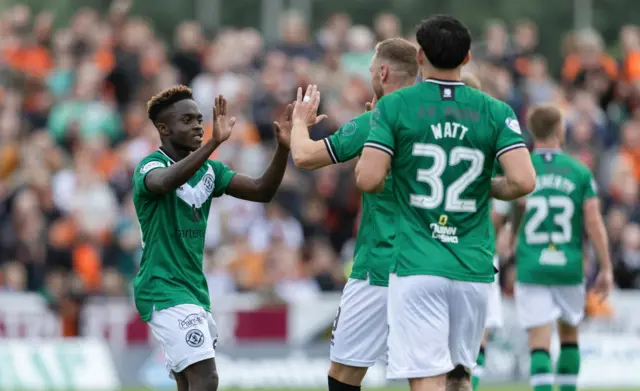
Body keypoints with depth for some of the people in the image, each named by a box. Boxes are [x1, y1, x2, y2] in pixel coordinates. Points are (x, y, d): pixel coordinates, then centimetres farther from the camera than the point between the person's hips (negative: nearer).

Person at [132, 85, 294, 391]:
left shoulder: (209, 170, 10)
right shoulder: (150, 166, -12)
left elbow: (261, 191, 4)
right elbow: (165, 182, -37)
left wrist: (283, 149, -13)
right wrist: (213, 143, -48)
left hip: (195, 291, 8)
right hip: (164, 290, -8)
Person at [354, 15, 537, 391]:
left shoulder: (395, 106, -2)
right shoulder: (496, 112, 3)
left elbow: (368, 179, -10)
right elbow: (523, 181, -8)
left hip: (416, 265, -3)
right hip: (474, 267, 3)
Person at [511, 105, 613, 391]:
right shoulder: (580, 172, 0)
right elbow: (593, 222, -4)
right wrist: (606, 269, 1)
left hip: (530, 269, -1)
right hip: (570, 269, 1)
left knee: (539, 343, -4)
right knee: (569, 334, 21)